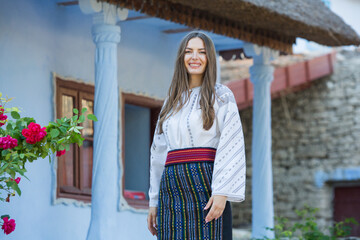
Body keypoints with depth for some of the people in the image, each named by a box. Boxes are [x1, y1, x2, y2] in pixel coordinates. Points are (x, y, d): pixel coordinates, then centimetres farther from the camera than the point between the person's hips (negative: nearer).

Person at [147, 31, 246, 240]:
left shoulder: (221, 96, 5)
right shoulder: (172, 100, 20)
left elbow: (231, 146, -6)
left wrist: (222, 193, -18)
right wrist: (154, 202, 16)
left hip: (204, 185, -5)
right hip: (171, 189, 5)